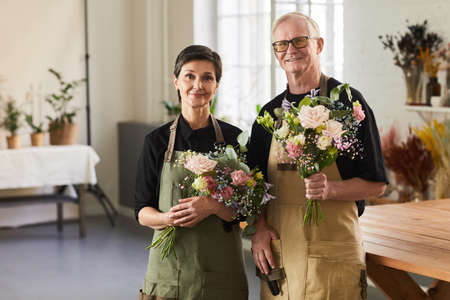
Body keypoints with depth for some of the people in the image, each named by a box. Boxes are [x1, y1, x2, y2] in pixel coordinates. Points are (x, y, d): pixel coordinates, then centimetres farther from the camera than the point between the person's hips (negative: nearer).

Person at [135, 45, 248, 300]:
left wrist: (213, 207, -19)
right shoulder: (158, 140, 2)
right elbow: (143, 212, 3)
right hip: (170, 267, 0)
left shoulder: (234, 138, 0)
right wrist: (169, 218, -18)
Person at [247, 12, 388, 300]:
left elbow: (376, 184, -4)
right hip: (279, 249, 4)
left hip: (332, 251, -4)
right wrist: (260, 227, -1)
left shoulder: (347, 102, -3)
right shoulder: (270, 112, 12)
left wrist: (330, 189, -22)